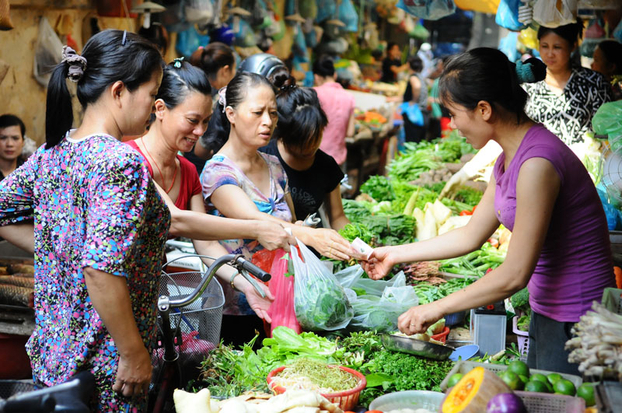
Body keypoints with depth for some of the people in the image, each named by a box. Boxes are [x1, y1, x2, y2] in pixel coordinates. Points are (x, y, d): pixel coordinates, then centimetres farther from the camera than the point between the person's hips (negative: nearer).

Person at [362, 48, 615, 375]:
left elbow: (514, 275, -23)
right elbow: (470, 236, 17)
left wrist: (437, 309, -13)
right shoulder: (510, 157, 6)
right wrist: (396, 255, 20)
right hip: (547, 313, 9)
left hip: (576, 323, -9)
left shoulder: (537, 163, -24)